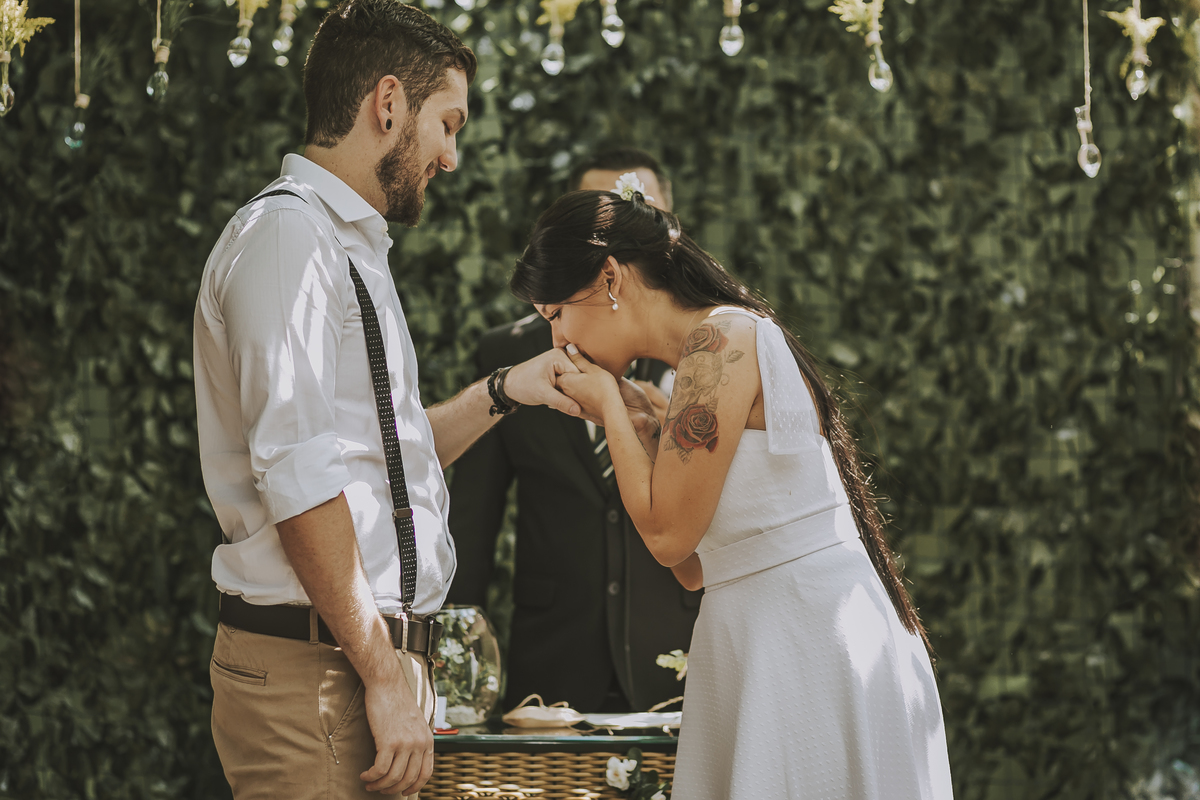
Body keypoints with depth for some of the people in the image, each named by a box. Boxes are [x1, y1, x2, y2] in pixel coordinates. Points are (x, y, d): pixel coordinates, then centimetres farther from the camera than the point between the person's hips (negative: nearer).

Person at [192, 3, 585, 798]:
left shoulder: (351, 247, 22)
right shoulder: (287, 234, -11)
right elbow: (302, 481, -19)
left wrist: (506, 390, 24)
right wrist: (384, 675, -20)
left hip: (372, 655, 10)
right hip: (314, 667, -10)